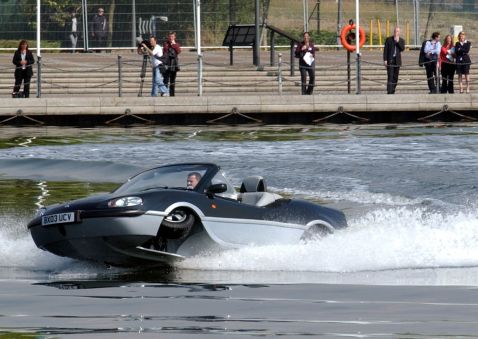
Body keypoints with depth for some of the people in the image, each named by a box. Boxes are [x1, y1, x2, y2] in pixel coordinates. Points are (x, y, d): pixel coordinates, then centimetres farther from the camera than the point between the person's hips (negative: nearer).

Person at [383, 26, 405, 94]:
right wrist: (385, 60, -6)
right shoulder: (389, 39, 5)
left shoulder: (401, 40, 10)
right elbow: (385, 50, 2)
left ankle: (392, 91, 9)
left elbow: (402, 49, -5)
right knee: (390, 76, -11)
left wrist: (398, 42, -11)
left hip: (397, 60, 3)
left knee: (395, 77, 2)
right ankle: (389, 91, -15)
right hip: (390, 60, -3)